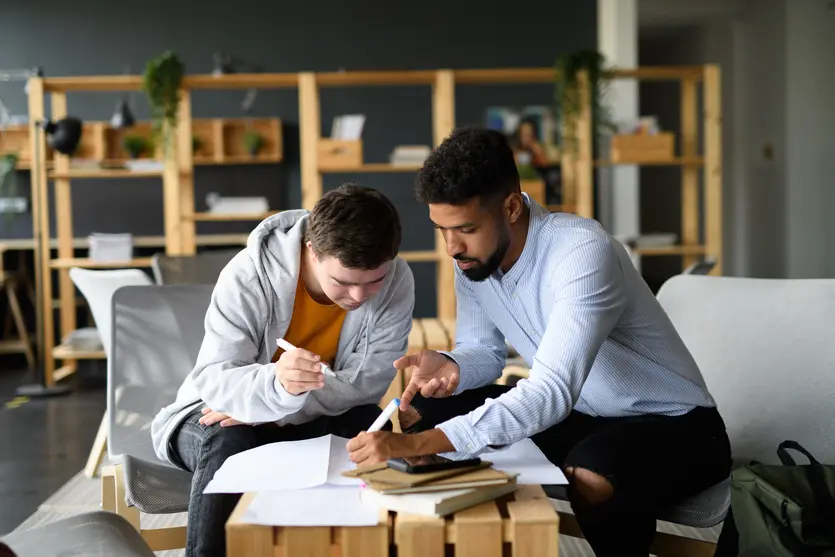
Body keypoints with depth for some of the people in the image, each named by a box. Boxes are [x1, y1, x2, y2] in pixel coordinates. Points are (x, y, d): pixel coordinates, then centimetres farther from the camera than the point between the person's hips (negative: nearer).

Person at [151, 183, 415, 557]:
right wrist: (276, 385, -53)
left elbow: (366, 381, -19)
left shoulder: (397, 281, -19)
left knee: (369, 426, -27)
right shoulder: (248, 275, -27)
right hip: (218, 417, -2)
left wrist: (274, 407, -30)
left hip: (316, 417, 2)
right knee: (227, 443, -34)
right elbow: (213, 380, -31)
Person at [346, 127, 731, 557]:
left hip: (673, 423, -7)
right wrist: (451, 366, -24)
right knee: (423, 411, -6)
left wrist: (416, 444, -49)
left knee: (590, 480, -39)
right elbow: (484, 349, 3)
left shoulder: (583, 252, -31)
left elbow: (553, 392, -41)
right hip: (579, 414, 7)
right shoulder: (473, 256, -8)